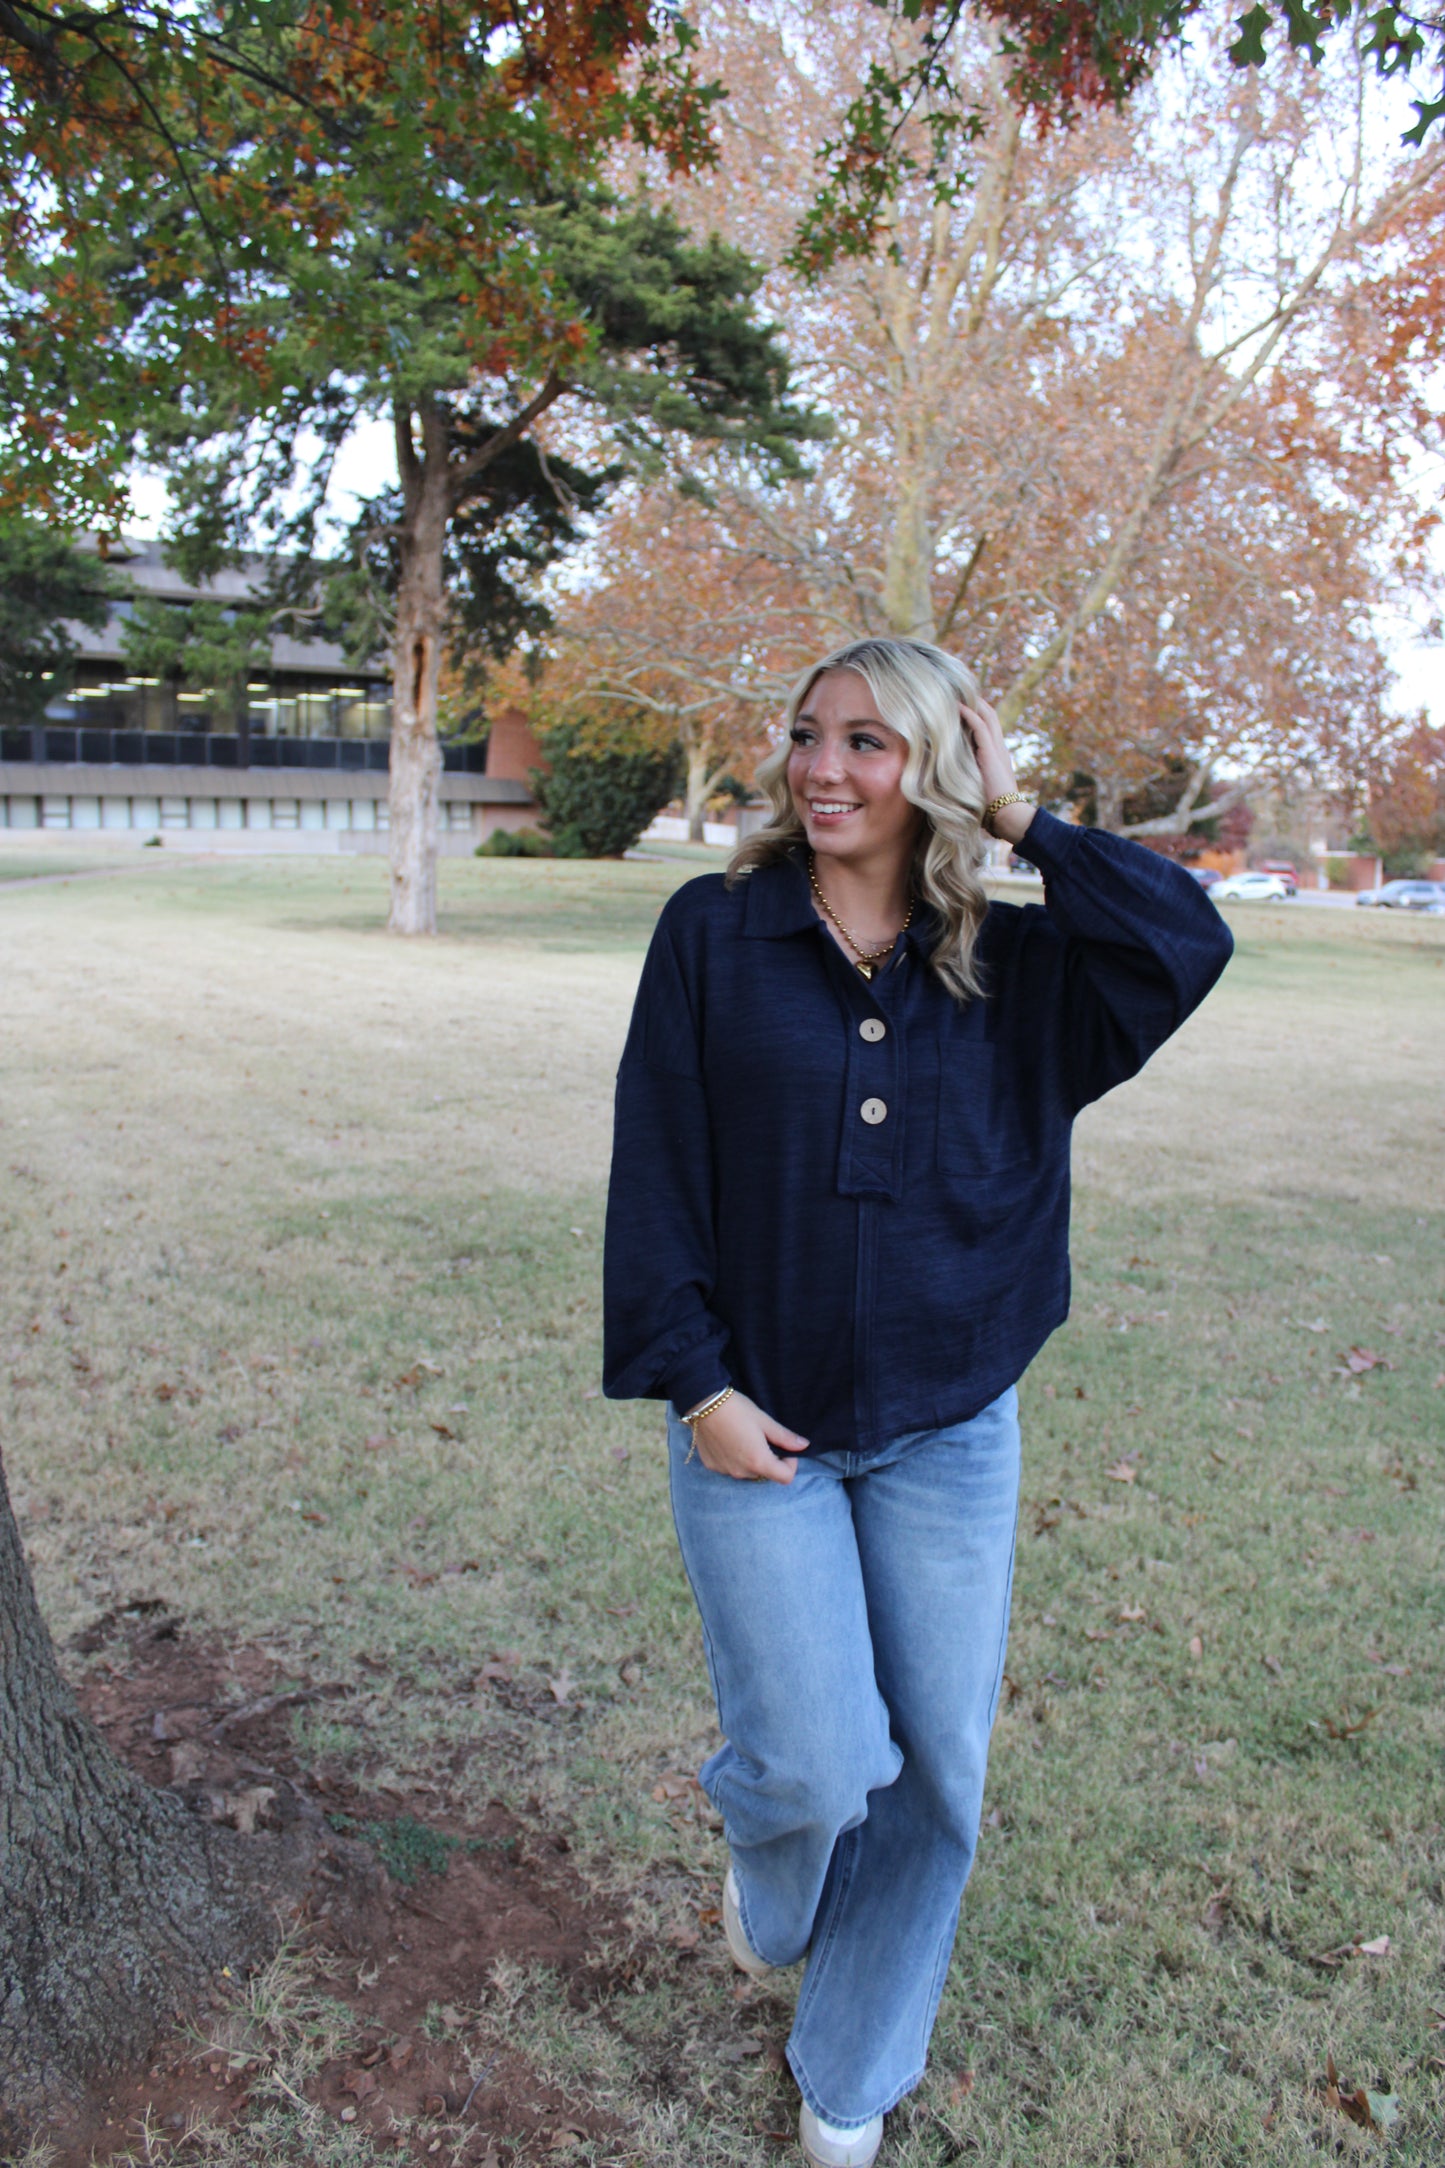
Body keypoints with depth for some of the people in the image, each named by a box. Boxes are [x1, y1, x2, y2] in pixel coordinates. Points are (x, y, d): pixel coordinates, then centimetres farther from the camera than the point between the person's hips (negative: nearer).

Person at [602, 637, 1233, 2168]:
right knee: (820, 1769, -5)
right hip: (759, 1425, -2)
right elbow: (656, 1171, -5)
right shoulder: (714, 935, -3)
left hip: (951, 1435, 3)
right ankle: (765, 1872, 36)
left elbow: (1188, 943, -13)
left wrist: (1022, 820, -9)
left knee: (939, 1772, 9)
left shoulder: (1009, 969, 2)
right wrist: (696, 1382, -10)